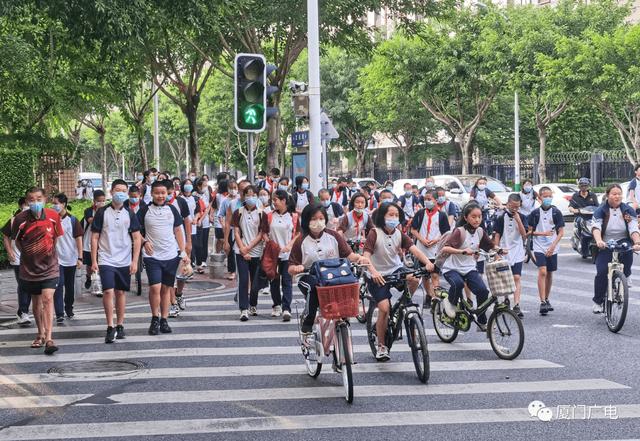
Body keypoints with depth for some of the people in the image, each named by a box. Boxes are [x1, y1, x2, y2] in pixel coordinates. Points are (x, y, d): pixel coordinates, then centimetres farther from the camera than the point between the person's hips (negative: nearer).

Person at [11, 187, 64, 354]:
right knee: (36, 301, 14)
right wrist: (28, 254, 3)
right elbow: (17, 240, 4)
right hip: (29, 267, 1)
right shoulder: (20, 219, -13)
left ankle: (49, 339, -18)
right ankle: (41, 334, 32)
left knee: (47, 298, -15)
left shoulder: (53, 216, -10)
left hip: (49, 267, -1)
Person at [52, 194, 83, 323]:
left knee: (70, 285, 12)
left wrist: (80, 258, -9)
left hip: (71, 259, 0)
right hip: (56, 258, 0)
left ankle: (69, 308, 30)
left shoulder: (72, 220, -5)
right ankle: (59, 314, -12)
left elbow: (79, 239, -4)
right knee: (59, 284, -11)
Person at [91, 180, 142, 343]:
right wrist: (94, 261, -4)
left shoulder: (130, 213, 4)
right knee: (108, 291, -13)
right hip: (106, 260, -2)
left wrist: (135, 261, -2)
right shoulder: (102, 212, -1)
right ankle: (110, 327, -6)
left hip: (124, 261, 2)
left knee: (121, 292, 8)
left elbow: (137, 238, 5)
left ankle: (119, 326, 19)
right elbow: (94, 238, 2)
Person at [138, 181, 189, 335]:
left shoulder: (172, 209, 7)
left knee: (166, 288, 7)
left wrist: (183, 252, 7)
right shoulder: (145, 211, 0)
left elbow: (178, 231, 12)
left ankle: (164, 320, 16)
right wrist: (144, 242, -13)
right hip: (152, 255, -3)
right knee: (155, 287, -13)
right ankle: (155, 319, 4)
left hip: (171, 255, 3)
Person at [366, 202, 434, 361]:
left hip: (396, 270, 4)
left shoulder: (400, 234, -2)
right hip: (379, 276, -4)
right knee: (384, 308, -17)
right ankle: (381, 346, 1)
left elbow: (414, 249, -15)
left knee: (414, 279, -27)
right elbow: (366, 255, -24)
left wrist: (427, 262, -34)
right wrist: (374, 272, -43)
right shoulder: (375, 233, -14)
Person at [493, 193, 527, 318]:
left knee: (516, 278, -10)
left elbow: (524, 234, -6)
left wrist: (518, 220, -15)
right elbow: (497, 236, 0)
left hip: (517, 253, 0)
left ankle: (516, 305, -18)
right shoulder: (502, 218, -1)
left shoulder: (521, 217, 3)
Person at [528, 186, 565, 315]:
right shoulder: (535, 213, -1)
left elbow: (561, 232, -1)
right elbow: (530, 231, 4)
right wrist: (542, 233, -11)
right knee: (542, 272, -16)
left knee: (549, 274, 10)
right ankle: (542, 302, -19)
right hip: (539, 247, -2)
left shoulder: (556, 212, 0)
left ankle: (546, 299, 27)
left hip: (552, 248, 2)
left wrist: (553, 246, -12)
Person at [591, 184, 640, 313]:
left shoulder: (628, 210, -2)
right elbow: (596, 227, -20)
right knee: (602, 272, -14)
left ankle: (626, 275, -4)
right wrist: (599, 241, -41)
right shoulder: (601, 211, -4)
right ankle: (598, 301, 3)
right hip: (605, 247, -1)